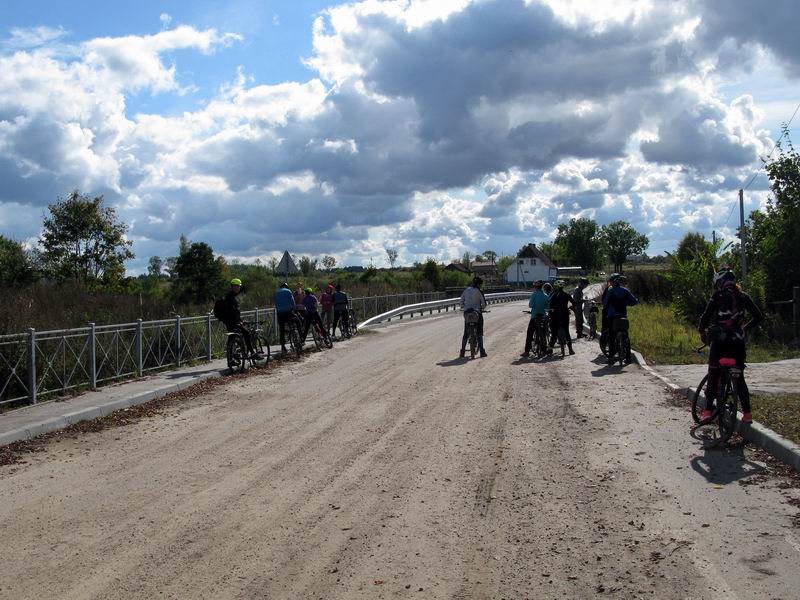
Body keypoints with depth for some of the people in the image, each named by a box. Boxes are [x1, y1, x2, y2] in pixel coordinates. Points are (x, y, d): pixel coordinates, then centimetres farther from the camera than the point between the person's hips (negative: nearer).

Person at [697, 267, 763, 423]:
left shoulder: (718, 295, -5)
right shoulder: (743, 296, 7)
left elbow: (706, 316, -10)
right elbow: (758, 317, 8)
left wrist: (702, 331, 6)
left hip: (719, 342, -4)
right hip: (738, 344, 4)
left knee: (713, 377, 7)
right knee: (740, 378, 13)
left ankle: (708, 410, 3)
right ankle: (747, 413, 10)